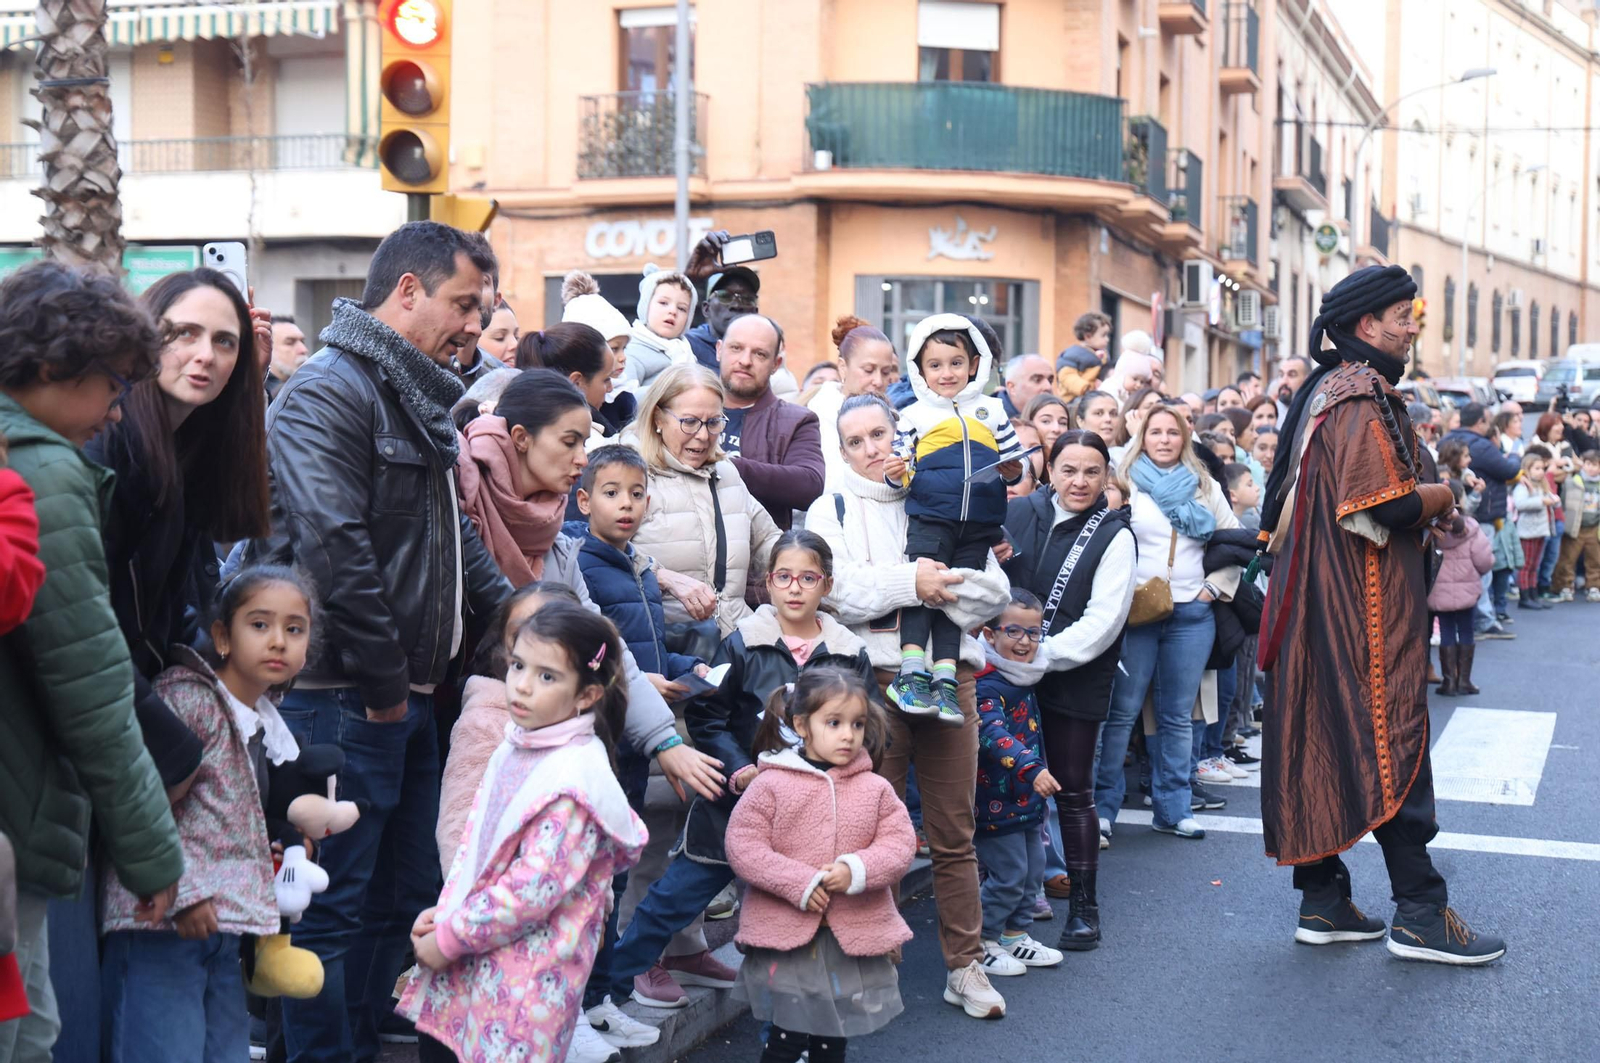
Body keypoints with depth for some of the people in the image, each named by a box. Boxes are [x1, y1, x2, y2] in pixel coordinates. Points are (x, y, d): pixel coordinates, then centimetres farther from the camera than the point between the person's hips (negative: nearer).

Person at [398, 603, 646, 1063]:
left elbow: (530, 891, -21)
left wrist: (447, 939, -14)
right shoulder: (516, 749, 7)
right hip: (477, 968, 8)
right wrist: (444, 913, 5)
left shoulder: (572, 781, -19)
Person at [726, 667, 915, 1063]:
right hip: (785, 936, -3)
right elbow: (742, 845, -10)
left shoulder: (875, 789, 2)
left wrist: (857, 870, -19)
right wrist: (799, 883, -18)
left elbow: (900, 844, -1)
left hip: (853, 940, 3)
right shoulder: (771, 785, -6)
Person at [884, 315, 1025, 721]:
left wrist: (1013, 471, -5)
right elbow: (901, 473, 7)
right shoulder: (914, 416, 8)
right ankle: (912, 672, -14)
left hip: (979, 524, 2)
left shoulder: (991, 412, 14)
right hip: (929, 519, -2)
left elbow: (1013, 462, 17)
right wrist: (894, 474, -15)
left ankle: (944, 678, 5)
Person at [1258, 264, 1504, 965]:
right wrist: (1438, 498, -5)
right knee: (1393, 746, -5)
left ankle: (1323, 903, 15)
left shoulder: (1325, 392, 16)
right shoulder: (1362, 398, -15)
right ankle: (1419, 913, 1)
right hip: (1367, 610, -10)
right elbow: (1383, 503, -25)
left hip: (1320, 605, 10)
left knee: (1320, 742, 9)